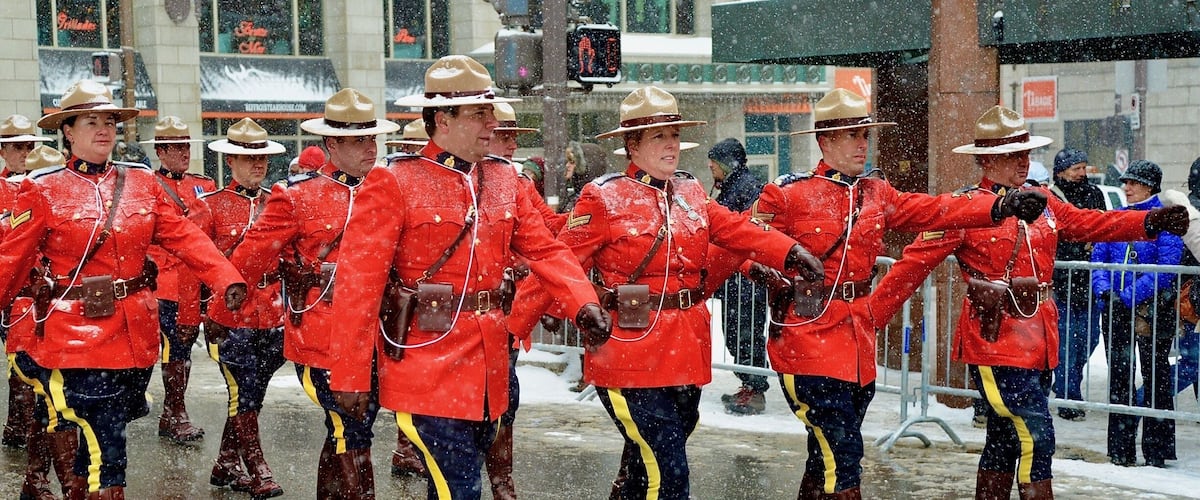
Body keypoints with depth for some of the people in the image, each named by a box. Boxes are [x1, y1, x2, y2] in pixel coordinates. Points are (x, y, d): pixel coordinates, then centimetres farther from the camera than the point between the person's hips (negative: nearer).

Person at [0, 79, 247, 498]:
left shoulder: (143, 184, 10)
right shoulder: (43, 190, -1)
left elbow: (185, 238, 3)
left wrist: (227, 280, -10)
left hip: (136, 334, 5)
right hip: (76, 334, -4)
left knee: (100, 438, 17)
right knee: (105, 448, -8)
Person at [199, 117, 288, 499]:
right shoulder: (211, 205, -3)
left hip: (272, 319, 4)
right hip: (229, 319, -4)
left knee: (249, 396, 11)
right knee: (244, 396, -3)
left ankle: (226, 467, 24)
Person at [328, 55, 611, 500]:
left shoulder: (504, 180, 10)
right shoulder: (393, 184, -10)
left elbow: (545, 249, 9)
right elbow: (359, 281, -13)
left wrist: (584, 303, -10)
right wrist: (351, 375, -15)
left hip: (487, 370, 7)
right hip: (427, 370, -6)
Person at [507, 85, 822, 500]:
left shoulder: (691, 192, 13)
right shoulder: (603, 198, -7)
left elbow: (735, 229, 4)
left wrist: (790, 253, -14)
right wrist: (514, 326, -13)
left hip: (687, 352, 7)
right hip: (631, 353, -7)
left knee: (649, 463, 18)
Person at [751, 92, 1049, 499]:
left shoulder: (877, 194, 11)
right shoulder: (788, 195, -5)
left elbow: (933, 210, 1)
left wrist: (999, 207, -10)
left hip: (858, 341, 6)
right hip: (808, 339, -6)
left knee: (827, 457, 14)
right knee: (840, 454, -10)